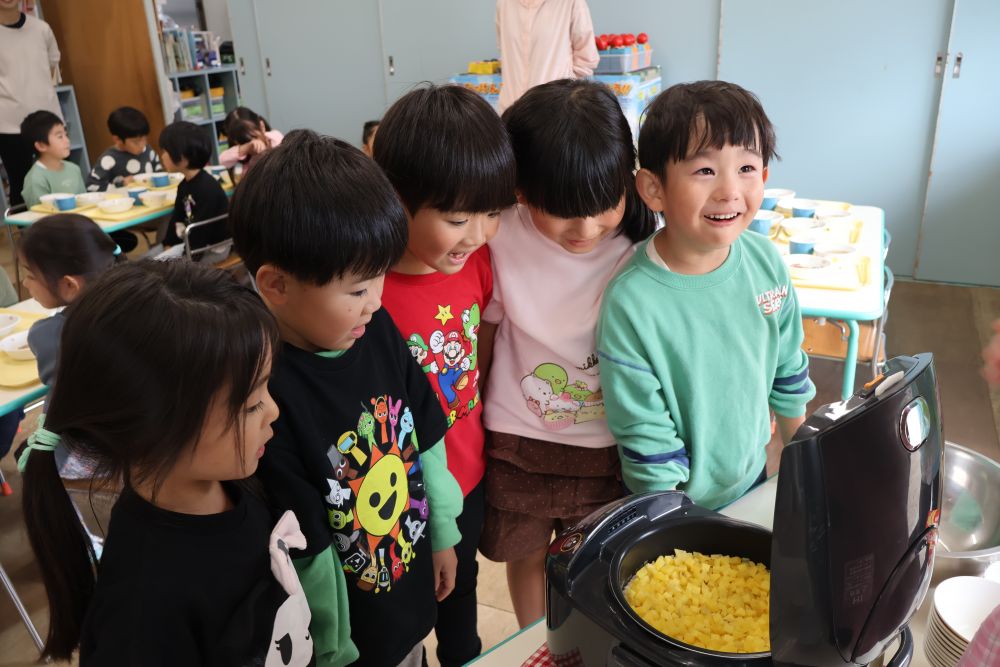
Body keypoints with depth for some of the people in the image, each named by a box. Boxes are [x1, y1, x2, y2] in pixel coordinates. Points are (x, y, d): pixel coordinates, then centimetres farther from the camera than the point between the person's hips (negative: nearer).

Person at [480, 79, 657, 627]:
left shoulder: (643, 242, -16)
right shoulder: (501, 240, -15)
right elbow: (485, 331, -1)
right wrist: (476, 422, 7)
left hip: (609, 442, 0)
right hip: (519, 442, 1)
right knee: (525, 554, 21)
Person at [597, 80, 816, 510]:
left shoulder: (767, 261, -11)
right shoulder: (629, 305, -28)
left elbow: (788, 370, 4)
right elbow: (646, 440, -21)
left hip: (754, 477, 6)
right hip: (677, 506, -5)